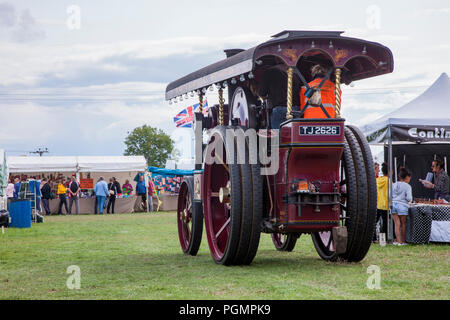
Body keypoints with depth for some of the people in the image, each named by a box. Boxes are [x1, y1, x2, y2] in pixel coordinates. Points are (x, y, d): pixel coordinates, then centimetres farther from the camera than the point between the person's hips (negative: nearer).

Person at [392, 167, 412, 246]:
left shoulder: (394, 185, 8)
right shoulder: (407, 186, -7)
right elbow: (409, 198, -13)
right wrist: (409, 200, 8)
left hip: (394, 204, 4)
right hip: (402, 205, -4)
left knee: (397, 224, 4)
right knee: (403, 224, 8)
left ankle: (398, 241, -3)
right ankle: (403, 241, 14)